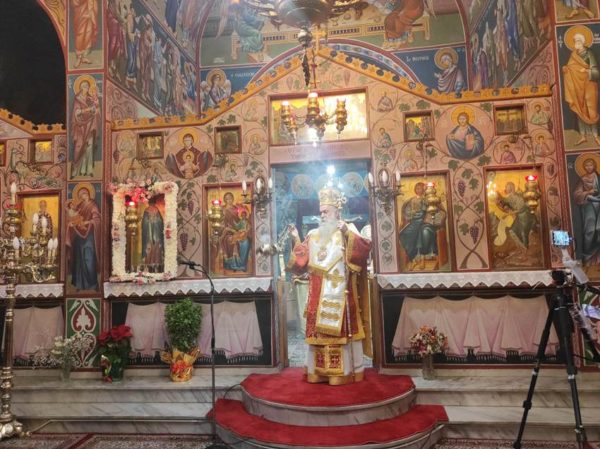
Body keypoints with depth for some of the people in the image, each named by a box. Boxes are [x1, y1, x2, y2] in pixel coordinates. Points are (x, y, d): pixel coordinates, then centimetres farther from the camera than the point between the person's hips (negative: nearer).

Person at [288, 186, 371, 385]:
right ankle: (318, 371, 13)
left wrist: (347, 233, -25)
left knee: (341, 329, -3)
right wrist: (296, 241, 0)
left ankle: (343, 371, 5)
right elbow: (301, 262, 9)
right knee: (318, 330, 5)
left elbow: (365, 248, -14)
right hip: (318, 295, 4)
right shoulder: (313, 235, 14)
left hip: (339, 293, -4)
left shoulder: (348, 230, 3)